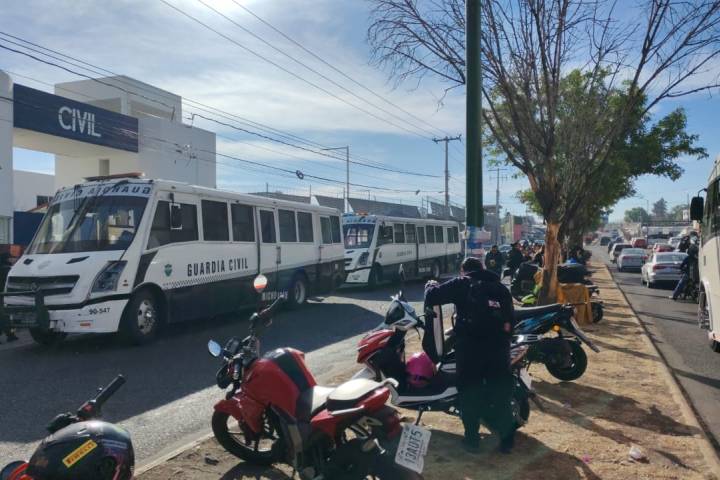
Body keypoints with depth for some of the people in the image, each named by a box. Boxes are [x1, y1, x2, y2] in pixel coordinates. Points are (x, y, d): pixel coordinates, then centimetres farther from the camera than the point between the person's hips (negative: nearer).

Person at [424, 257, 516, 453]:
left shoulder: (461, 284, 5)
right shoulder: (501, 288, 18)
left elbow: (432, 297, 0)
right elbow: (510, 319, 17)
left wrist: (431, 285, 21)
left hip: (470, 347, -3)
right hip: (499, 347, 4)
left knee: (469, 392, 10)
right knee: (501, 393, 14)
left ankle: (472, 439, 17)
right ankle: (507, 439, 20)